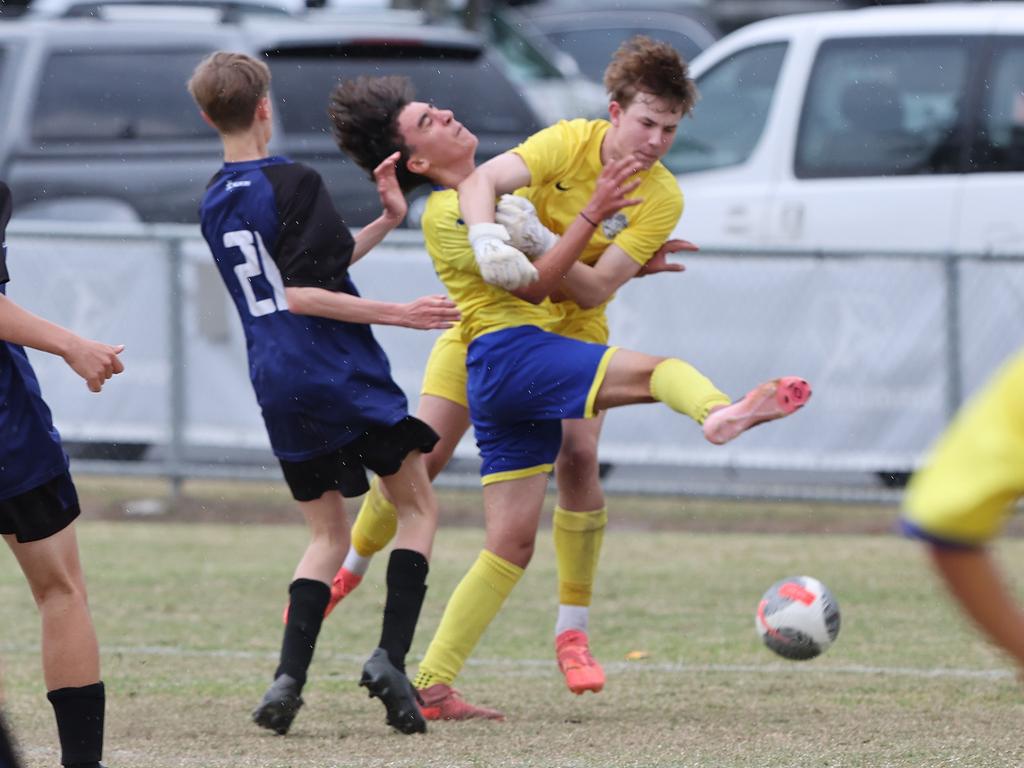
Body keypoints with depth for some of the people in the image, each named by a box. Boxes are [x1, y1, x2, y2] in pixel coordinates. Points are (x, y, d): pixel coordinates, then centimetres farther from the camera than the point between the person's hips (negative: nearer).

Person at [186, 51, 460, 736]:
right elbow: (301, 296, -19)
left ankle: (289, 679, -4)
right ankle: (392, 657, -8)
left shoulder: (215, 204, 12)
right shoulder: (293, 183, -11)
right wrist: (397, 314, -16)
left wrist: (384, 222, 19)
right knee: (419, 506, 9)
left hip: (278, 390, 7)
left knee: (329, 533, 15)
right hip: (343, 375, -7)